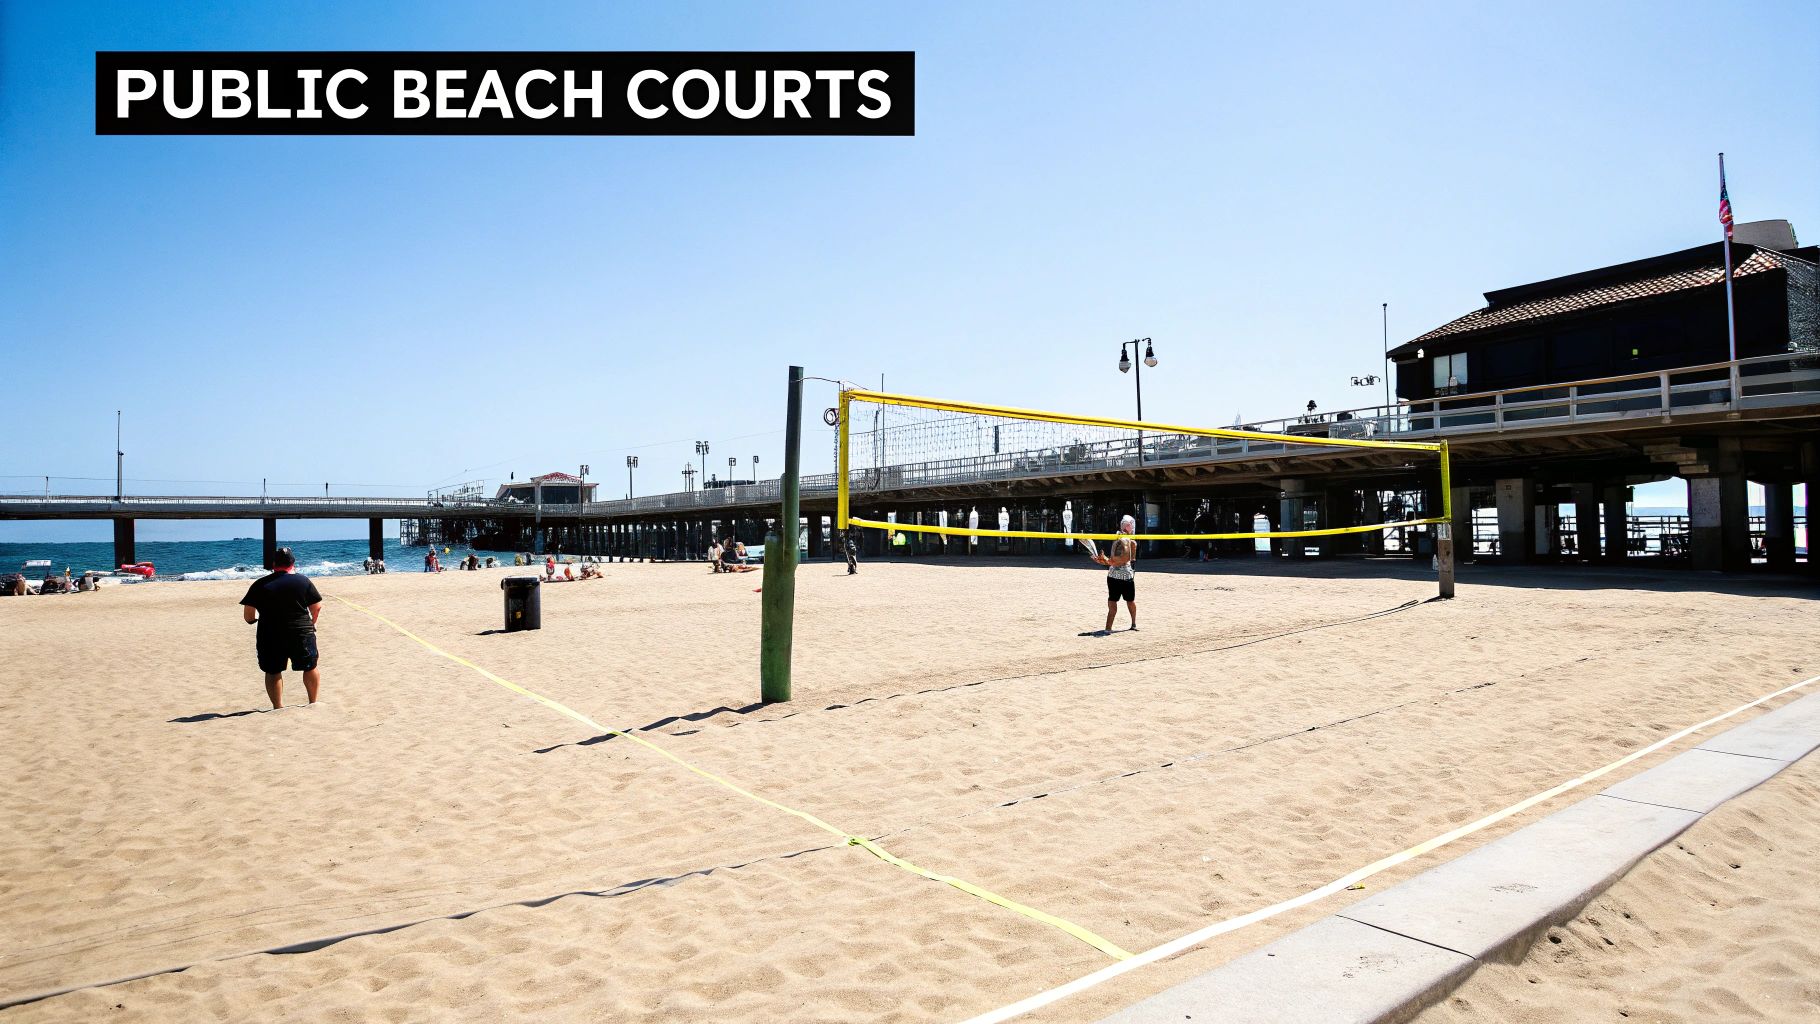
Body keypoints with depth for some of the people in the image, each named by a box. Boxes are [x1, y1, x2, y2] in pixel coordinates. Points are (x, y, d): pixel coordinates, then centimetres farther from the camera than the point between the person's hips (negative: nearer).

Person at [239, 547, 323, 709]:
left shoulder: (260, 584, 3)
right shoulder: (303, 581, 0)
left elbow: (248, 615, 1)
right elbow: (317, 607, 3)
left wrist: (254, 619, 23)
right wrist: (312, 623, 21)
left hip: (270, 636, 1)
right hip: (301, 633, -1)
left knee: (273, 672, 13)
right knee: (310, 667, 15)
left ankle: (278, 707, 12)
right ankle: (314, 702, 21)